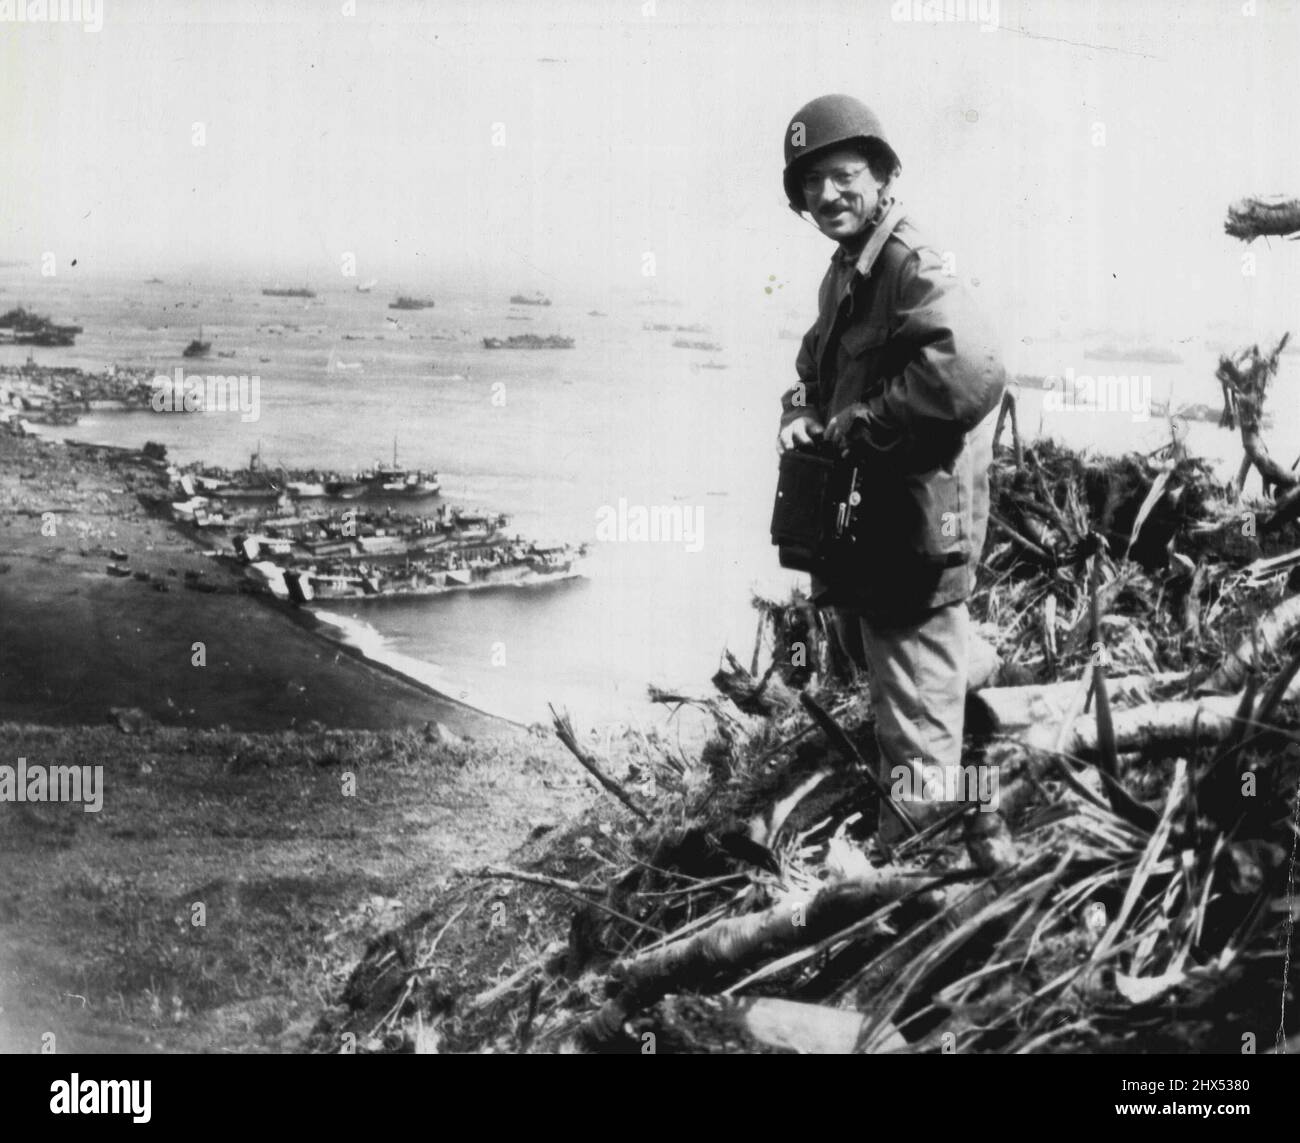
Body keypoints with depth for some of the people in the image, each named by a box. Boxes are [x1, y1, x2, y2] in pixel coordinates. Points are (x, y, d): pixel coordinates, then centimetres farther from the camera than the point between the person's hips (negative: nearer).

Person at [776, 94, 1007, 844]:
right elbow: (817, 369, 25)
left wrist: (855, 425, -24)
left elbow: (972, 374, -35)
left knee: (918, 750, 0)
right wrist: (802, 415, 1)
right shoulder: (843, 276, 11)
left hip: (916, 549, -10)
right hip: (863, 542, 10)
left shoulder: (912, 270, -18)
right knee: (890, 708, 26)